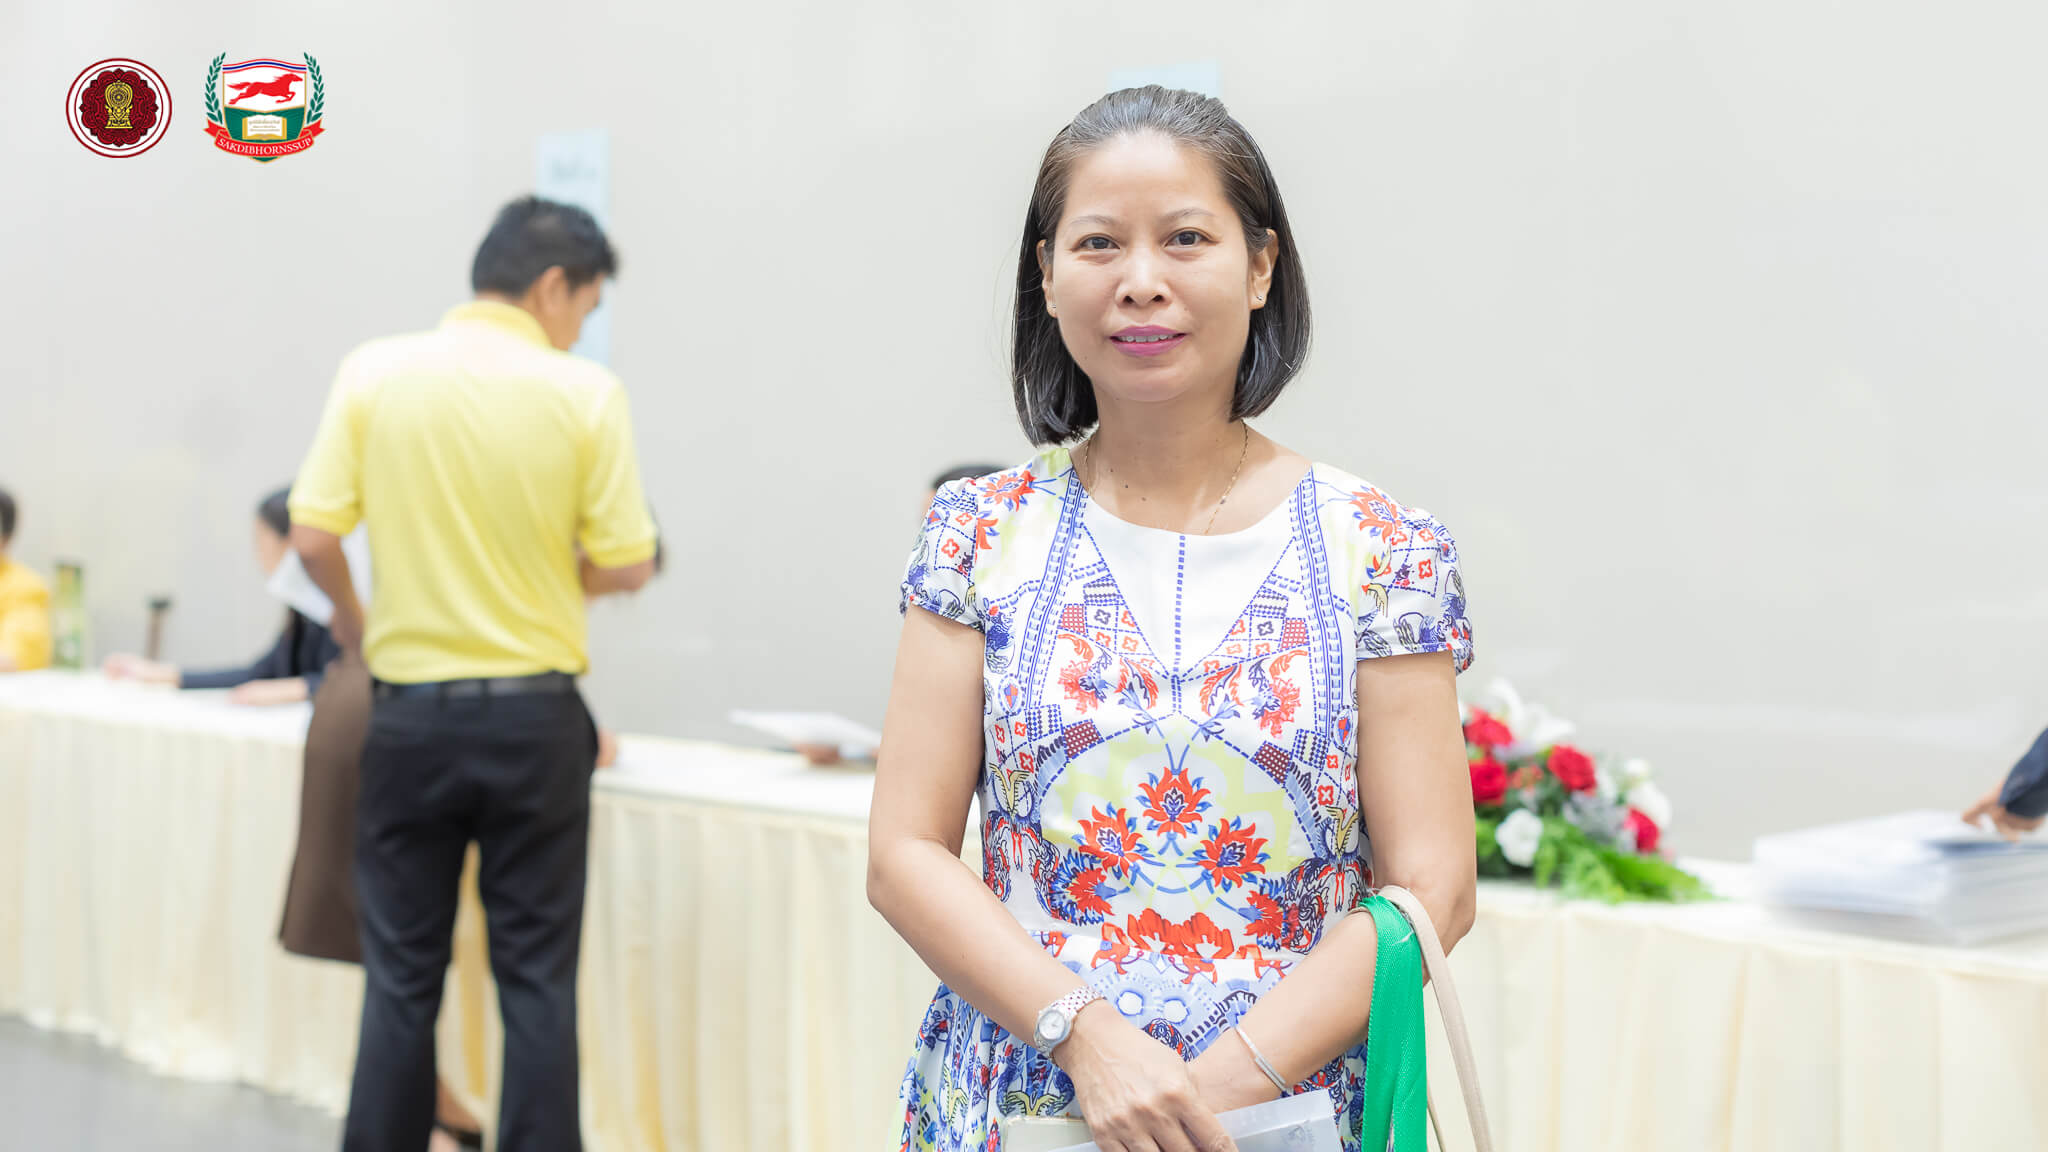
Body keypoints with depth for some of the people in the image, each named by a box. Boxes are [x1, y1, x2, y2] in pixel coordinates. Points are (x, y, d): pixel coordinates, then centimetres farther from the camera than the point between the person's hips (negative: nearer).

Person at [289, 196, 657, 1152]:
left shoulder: (374, 372, -2)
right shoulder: (586, 393, -7)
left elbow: (312, 534, -4)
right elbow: (627, 565, -6)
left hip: (410, 713, 2)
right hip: (534, 715, -1)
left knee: (402, 974, 11)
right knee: (537, 977, 7)